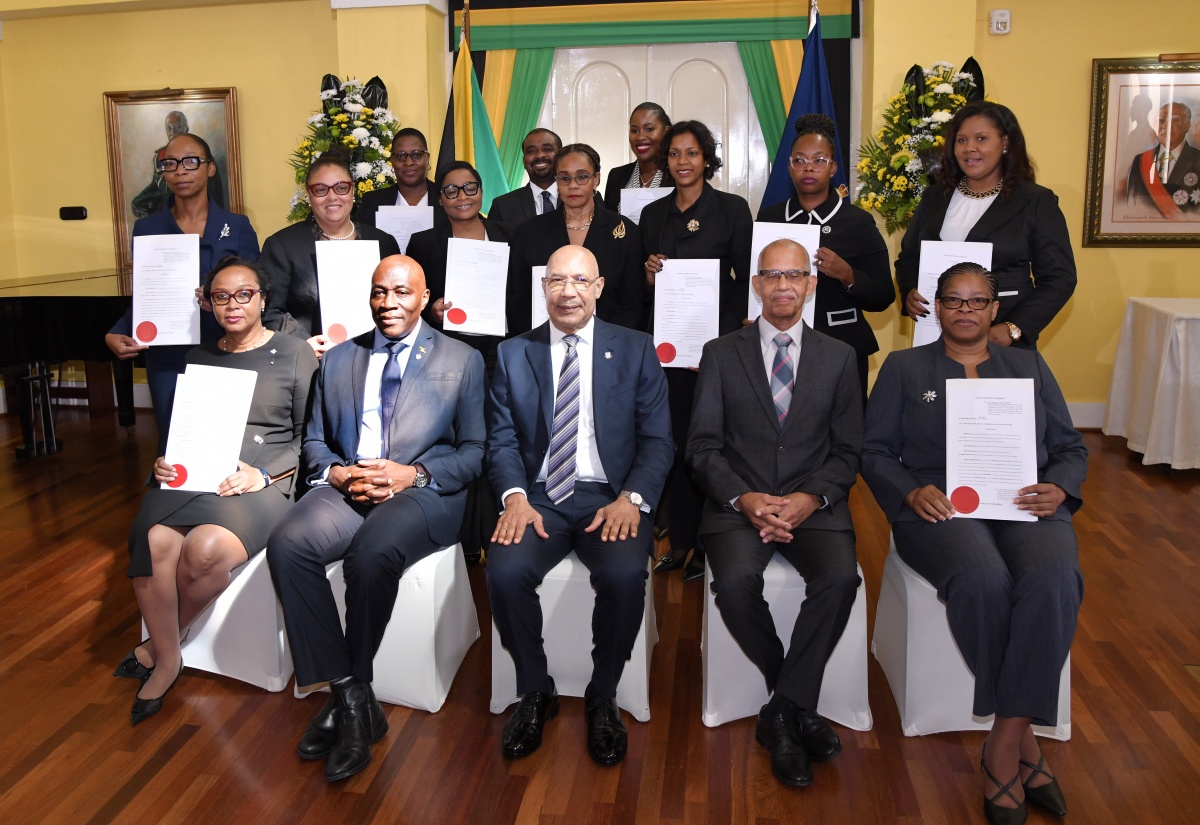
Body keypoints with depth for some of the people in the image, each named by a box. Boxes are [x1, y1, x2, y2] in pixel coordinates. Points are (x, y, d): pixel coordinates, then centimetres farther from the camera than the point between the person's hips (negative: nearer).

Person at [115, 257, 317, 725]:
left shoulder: (294, 354, 6)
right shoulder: (199, 358, 21)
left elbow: (309, 436, 1)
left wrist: (263, 474, -13)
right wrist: (166, 462, 1)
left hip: (262, 482, -4)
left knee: (205, 548, -32)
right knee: (153, 541, -29)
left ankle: (159, 645, -1)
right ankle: (167, 658, -10)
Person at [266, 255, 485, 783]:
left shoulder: (462, 361, 10)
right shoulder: (338, 359, 20)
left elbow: (474, 451, 4)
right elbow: (314, 441, 19)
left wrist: (414, 473, -13)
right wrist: (337, 473, -4)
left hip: (423, 492, -3)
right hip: (345, 488, 4)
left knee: (374, 552, -36)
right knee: (286, 545, -28)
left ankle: (350, 695, -13)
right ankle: (350, 695, -19)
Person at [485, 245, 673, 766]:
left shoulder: (636, 351, 8)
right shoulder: (514, 354, 12)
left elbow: (657, 439, 3)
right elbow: (502, 439, 7)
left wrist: (631, 498, -14)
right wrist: (515, 496, -13)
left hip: (611, 498, -1)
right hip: (539, 496, 1)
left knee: (625, 575, -31)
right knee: (505, 572, -27)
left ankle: (602, 698, -3)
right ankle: (535, 693, 0)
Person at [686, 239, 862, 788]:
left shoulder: (838, 358, 12)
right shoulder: (721, 354, 8)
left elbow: (848, 451, 8)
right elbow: (703, 446, 3)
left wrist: (811, 498, -11)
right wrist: (744, 499, -14)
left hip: (814, 504, 1)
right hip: (738, 501, 0)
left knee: (840, 577, -29)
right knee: (735, 580, -30)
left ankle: (783, 710, -11)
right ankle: (798, 707, -5)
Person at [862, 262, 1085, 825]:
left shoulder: (1029, 366, 24)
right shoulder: (904, 368, 17)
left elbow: (1070, 445, 19)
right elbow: (875, 450, 10)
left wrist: (1059, 488, -4)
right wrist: (911, 492, -10)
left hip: (1025, 504, 2)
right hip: (940, 505, -2)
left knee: (1054, 581, -33)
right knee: (983, 581, -35)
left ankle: (1003, 747, -22)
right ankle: (1025, 744, -14)